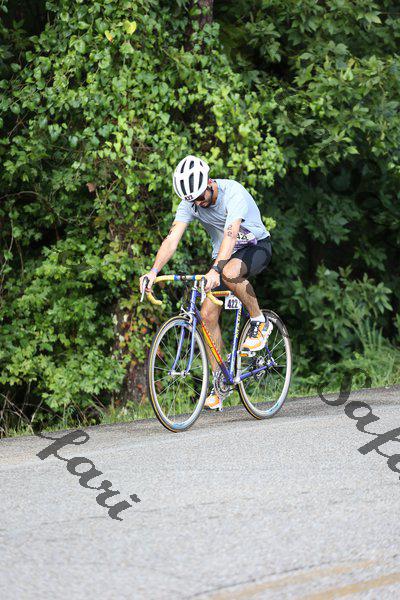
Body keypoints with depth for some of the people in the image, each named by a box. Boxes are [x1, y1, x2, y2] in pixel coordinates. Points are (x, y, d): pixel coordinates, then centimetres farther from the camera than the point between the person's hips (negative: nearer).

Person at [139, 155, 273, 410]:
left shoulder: (233, 193, -30)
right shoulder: (190, 203, -13)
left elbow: (231, 234, -43)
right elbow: (173, 238, -22)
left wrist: (216, 270, -57)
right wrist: (154, 271, -38)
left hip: (256, 246, -6)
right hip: (223, 254, 6)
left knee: (230, 273, -40)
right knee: (208, 314, -9)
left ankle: (260, 323, -15)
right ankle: (217, 382, -1)